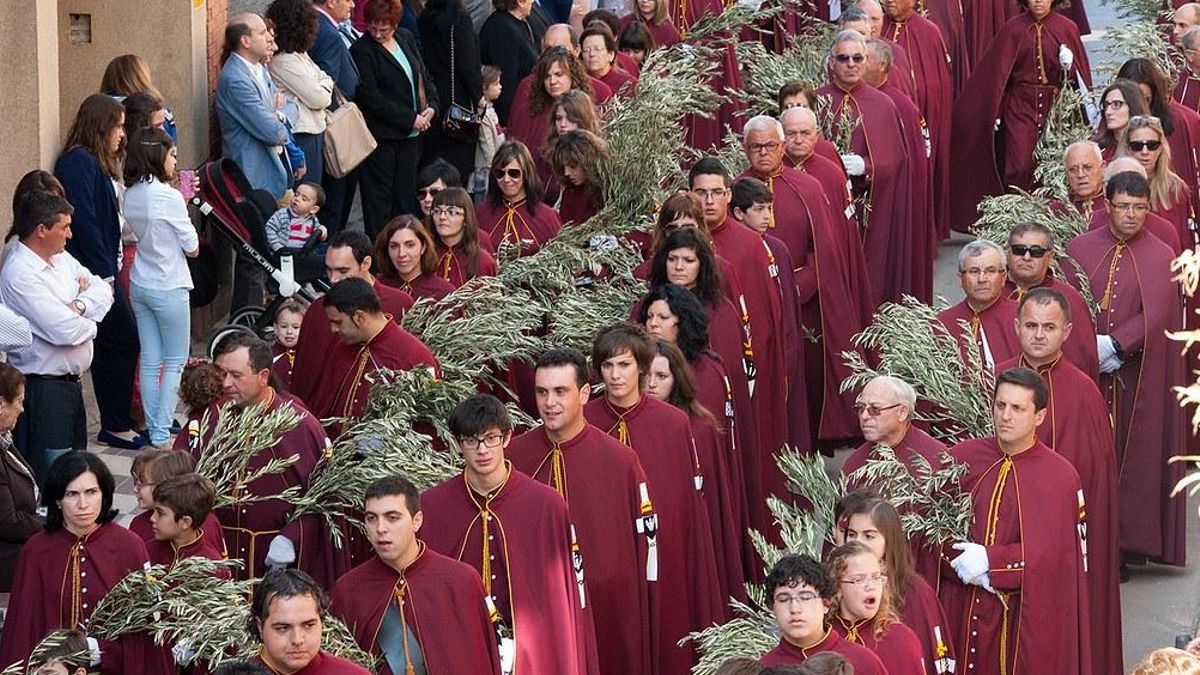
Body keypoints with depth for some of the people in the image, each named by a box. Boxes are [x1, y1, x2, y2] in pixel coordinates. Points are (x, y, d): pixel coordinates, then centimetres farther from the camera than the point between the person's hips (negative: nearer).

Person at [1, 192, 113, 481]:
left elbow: (103, 290, 9)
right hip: (43, 389, -10)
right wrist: (89, 320, -4)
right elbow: (66, 331, -26)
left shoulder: (60, 258, 8)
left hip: (69, 380, 10)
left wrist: (81, 305, -12)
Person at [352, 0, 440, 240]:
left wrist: (432, 105, -2)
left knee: (406, 193, 8)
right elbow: (370, 97, -15)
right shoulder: (362, 50, -10)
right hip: (381, 136, -6)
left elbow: (423, 76, 17)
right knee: (379, 196, -2)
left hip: (410, 135, 6)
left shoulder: (406, 39, 10)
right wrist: (410, 119, -15)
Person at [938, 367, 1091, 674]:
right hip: (960, 611, 2)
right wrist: (962, 563, -17)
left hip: (1023, 620, -2)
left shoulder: (1059, 475, -5)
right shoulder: (962, 458, 3)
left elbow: (1051, 552, -12)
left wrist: (990, 561, -19)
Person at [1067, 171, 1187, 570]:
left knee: (1132, 455, 1)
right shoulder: (1080, 249, 4)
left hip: (1138, 379, -1)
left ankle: (1126, 545, 7)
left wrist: (1112, 346, -20)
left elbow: (1154, 316, -11)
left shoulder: (1160, 258, 0)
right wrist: (1091, 349, -14)